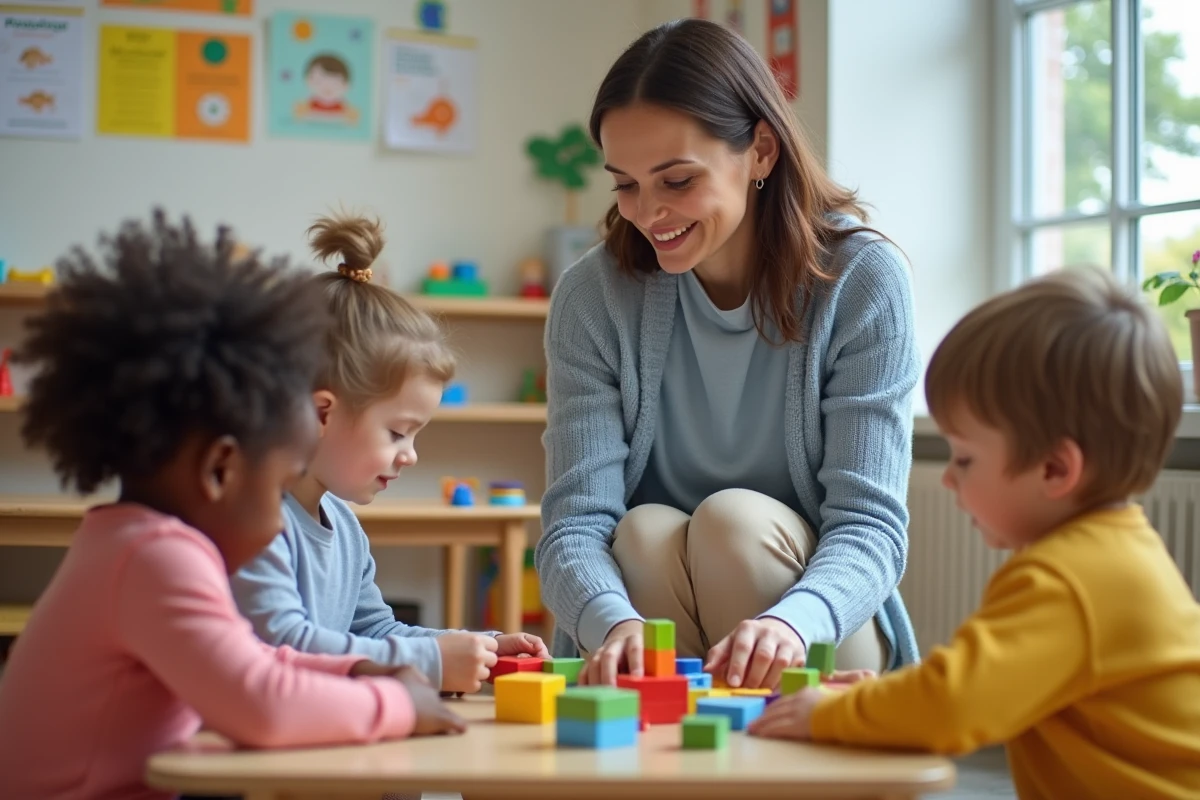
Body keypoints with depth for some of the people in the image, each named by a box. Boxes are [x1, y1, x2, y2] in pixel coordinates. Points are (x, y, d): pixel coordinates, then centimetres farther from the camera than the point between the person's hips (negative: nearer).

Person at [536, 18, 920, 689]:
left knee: (737, 518, -27)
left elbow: (870, 525, -18)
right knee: (645, 533, -27)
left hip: (821, 660, -1)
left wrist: (792, 623, -41)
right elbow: (575, 524, -14)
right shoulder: (593, 299, -7)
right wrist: (615, 623, -38)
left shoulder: (863, 280, -11)